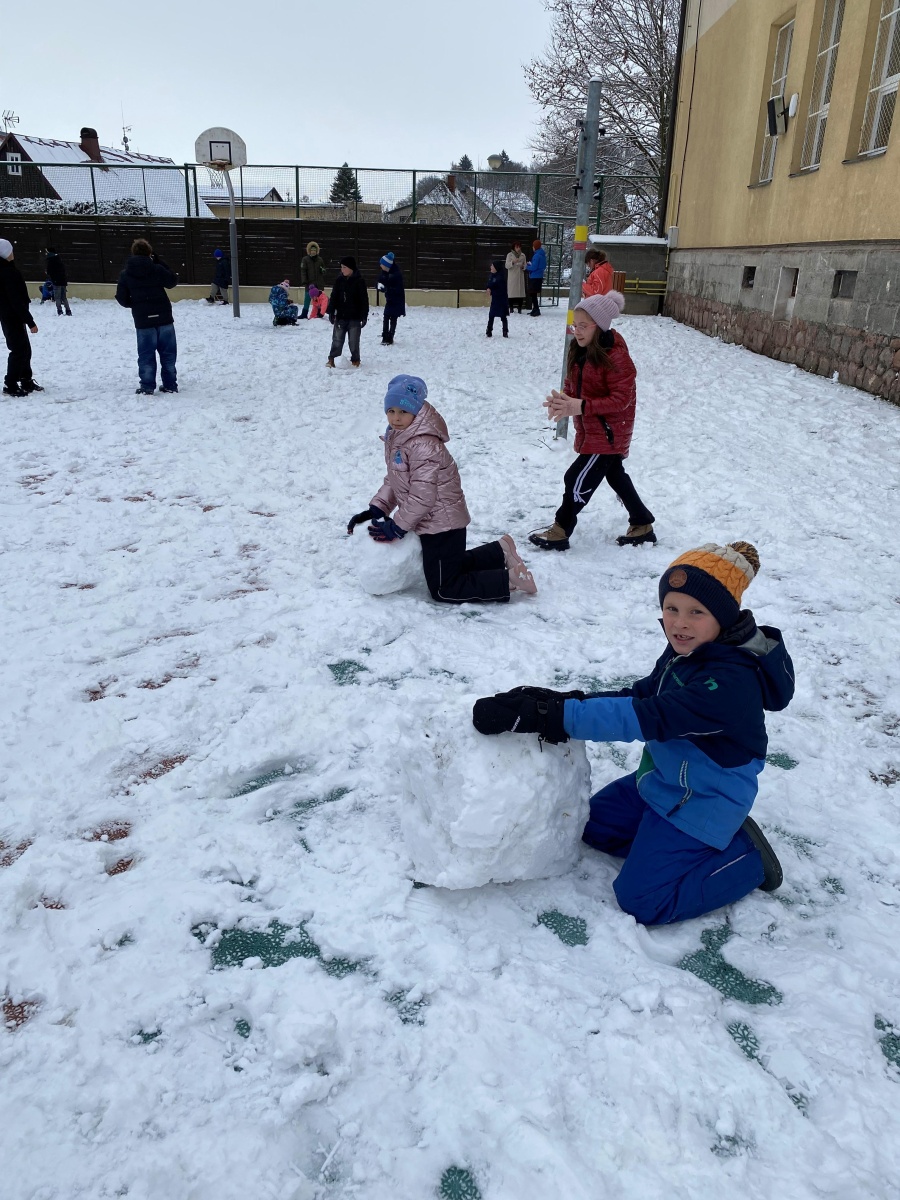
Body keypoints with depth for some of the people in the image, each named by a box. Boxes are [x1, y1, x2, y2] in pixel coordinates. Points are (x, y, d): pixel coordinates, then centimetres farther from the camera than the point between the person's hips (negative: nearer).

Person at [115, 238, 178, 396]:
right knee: (168, 353, 9)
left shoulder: (126, 274, 0)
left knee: (146, 354, 6)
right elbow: (172, 280, 9)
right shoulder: (157, 269, -6)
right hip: (164, 318, 0)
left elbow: (121, 298, 2)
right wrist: (159, 262, 11)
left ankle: (147, 387, 4)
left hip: (142, 321, 0)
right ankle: (170, 385, 11)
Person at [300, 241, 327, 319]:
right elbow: (303, 271, -4)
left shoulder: (320, 259, 9)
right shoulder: (305, 259, 1)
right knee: (307, 299, -3)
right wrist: (304, 281, -13)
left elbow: (323, 271, 19)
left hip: (319, 283, 2)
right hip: (309, 283, -2)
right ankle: (304, 314, 4)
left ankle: (320, 313, 16)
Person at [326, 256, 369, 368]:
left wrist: (364, 316, -9)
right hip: (341, 316, 3)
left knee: (354, 341, 4)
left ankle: (355, 360, 15)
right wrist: (331, 312, 2)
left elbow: (364, 300, -6)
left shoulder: (359, 281, -6)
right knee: (337, 339, 5)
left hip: (354, 317, -3)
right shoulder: (339, 280, 5)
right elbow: (333, 297, 8)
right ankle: (332, 358, 11)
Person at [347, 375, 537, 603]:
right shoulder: (396, 437, 5)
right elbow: (393, 480, 11)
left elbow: (423, 496, -28)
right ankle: (500, 551, 32)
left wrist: (397, 526, -20)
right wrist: (376, 509, -2)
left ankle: (510, 579, -1)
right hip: (436, 522, 10)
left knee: (444, 590, -3)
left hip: (442, 524, -10)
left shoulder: (422, 445, -26)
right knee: (451, 567, 28)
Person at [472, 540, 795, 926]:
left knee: (642, 902, -7)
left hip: (702, 803, -9)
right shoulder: (684, 651, -5)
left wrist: (549, 716, -46)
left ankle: (745, 857, 8)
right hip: (661, 780, 9)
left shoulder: (730, 680, -34)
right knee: (594, 826, 21)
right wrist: (566, 700, -15)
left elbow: (645, 718, -41)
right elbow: (641, 696, 2)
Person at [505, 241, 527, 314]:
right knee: (511, 291, -6)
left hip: (520, 276, 3)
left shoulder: (523, 255, 11)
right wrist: (513, 262, -23)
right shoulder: (510, 255, 2)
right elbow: (507, 266, -5)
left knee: (521, 291, -3)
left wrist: (523, 266, -8)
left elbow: (525, 265, 16)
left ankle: (519, 308, 1)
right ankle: (511, 308, 1)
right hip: (512, 276, -3)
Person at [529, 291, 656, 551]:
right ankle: (642, 525, 35)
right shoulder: (581, 351, 2)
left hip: (608, 432, -10)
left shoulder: (616, 356, -24)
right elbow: (573, 384, 10)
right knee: (615, 476, 20)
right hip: (591, 430, 10)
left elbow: (621, 399, -26)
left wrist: (581, 406, -33)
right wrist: (562, 400, -13)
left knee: (577, 480, -6)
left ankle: (559, 533, 9)